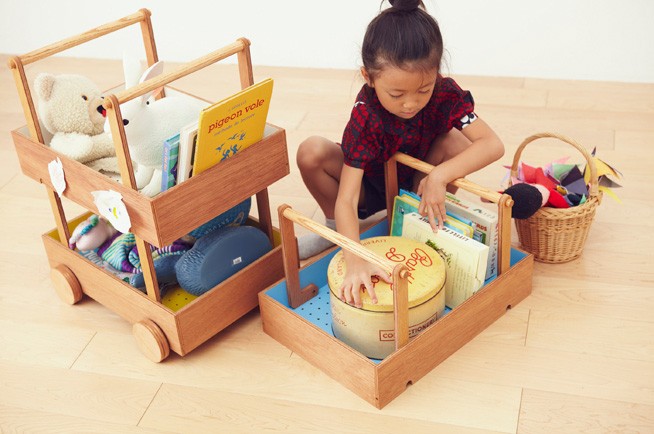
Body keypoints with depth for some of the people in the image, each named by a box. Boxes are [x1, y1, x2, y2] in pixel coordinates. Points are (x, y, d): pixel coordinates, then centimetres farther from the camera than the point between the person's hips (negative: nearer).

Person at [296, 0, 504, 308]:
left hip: (417, 183, 2)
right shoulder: (365, 116, -34)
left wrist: (439, 176, -46)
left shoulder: (446, 94, -27)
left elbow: (493, 145, -33)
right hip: (371, 188, -1)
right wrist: (355, 261, -54)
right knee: (311, 153, -30)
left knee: (457, 141, -29)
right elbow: (346, 200, -39)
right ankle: (334, 228, 0)